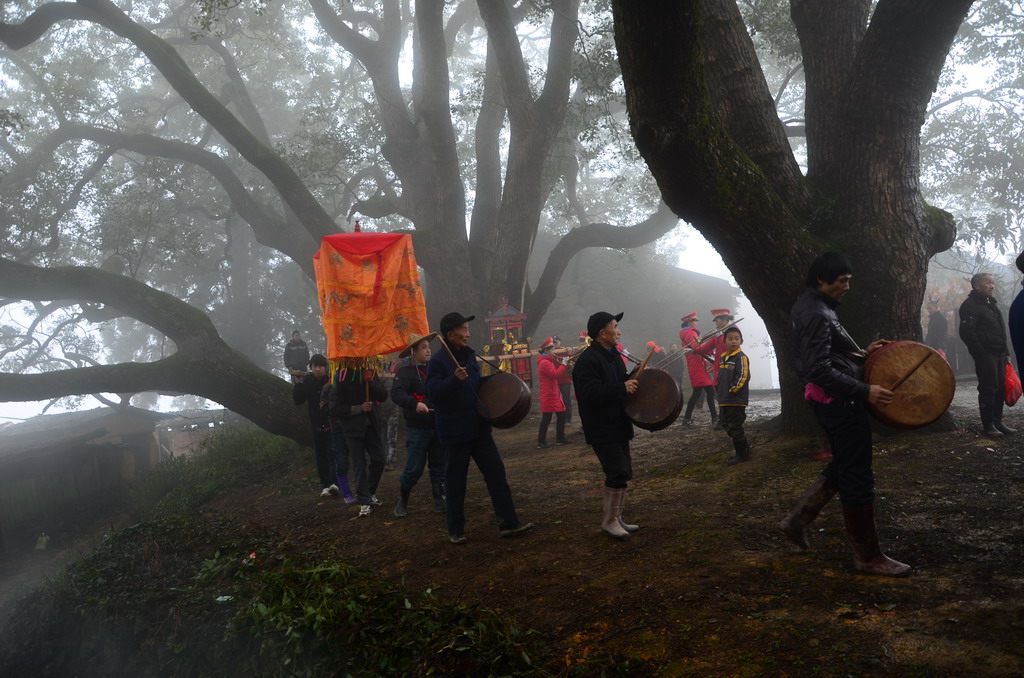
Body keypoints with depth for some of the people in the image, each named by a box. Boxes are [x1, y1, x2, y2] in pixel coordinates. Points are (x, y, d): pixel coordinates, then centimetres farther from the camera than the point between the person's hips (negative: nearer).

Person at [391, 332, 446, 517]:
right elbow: (396, 393, -23)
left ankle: (440, 502, 17)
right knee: (414, 469, -1)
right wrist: (414, 404, -38)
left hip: (438, 427, 5)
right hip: (417, 429, -5)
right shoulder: (406, 372, -7)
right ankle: (402, 501, 19)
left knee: (439, 467, 8)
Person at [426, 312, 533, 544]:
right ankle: (455, 531, 17)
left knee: (496, 472, 4)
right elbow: (433, 393, -23)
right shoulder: (438, 361, -13)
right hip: (455, 431, -7)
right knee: (456, 481, 4)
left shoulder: (469, 355, 11)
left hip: (478, 427, 7)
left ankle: (508, 523, 10)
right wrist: (455, 379, -35)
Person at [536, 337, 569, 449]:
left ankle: (560, 439, 22)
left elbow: (559, 374, 16)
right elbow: (556, 374, -24)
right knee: (546, 419, -6)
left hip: (554, 394, 10)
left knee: (561, 415, 14)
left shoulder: (550, 361, 18)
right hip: (548, 396, -10)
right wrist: (564, 364, -15)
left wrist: (558, 362, 4)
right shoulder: (545, 363, -15)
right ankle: (541, 442, -2)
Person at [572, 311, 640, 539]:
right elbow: (590, 393, -29)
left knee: (624, 473, 12)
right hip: (601, 429, -9)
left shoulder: (613, 354, 12)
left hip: (618, 425, 9)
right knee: (619, 472, -11)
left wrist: (633, 381, 5)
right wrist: (622, 388, -27)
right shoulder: (588, 360, -18)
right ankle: (609, 520, 4)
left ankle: (617, 518, 23)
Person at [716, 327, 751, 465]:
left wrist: (733, 389, -16)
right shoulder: (724, 357, 14)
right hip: (724, 400, 9)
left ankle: (742, 453, 7)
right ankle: (744, 449, 25)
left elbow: (743, 376, -19)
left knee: (735, 427, -5)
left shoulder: (741, 357, -11)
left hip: (737, 400, -9)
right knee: (726, 425, 14)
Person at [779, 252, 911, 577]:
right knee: (858, 478, -2)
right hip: (839, 402, -11)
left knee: (842, 468, 21)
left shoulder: (813, 307, 13)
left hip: (832, 401, 11)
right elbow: (820, 370, -27)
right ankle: (868, 555, 8)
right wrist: (865, 391, -28)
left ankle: (797, 520, 23)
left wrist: (862, 354, 10)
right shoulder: (816, 315, -20)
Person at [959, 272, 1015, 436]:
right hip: (986, 355, -8)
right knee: (988, 389, -6)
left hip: (999, 355, 8)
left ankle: (998, 422, 17)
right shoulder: (970, 305, -10)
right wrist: (981, 354, -19)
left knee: (1000, 389, 9)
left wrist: (1006, 353, 16)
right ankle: (988, 425, 1)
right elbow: (967, 333, -18)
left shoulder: (992, 304, 19)